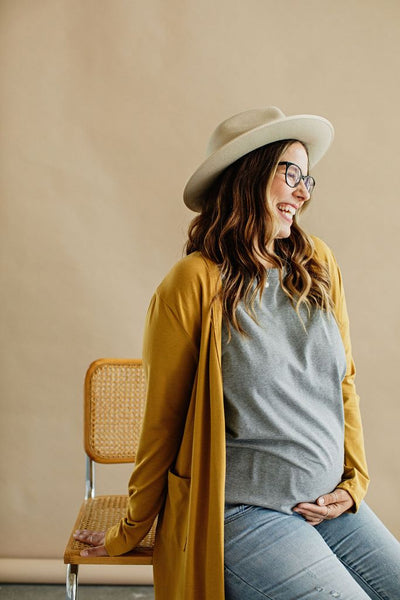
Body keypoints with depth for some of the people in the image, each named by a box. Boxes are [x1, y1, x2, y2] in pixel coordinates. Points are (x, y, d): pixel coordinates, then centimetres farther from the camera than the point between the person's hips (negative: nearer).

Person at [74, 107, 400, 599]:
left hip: (330, 505, 6)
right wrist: (130, 534, 7)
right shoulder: (193, 285, -12)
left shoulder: (318, 264, 4)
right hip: (242, 514, -5)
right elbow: (162, 422, -4)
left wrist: (353, 483, 8)